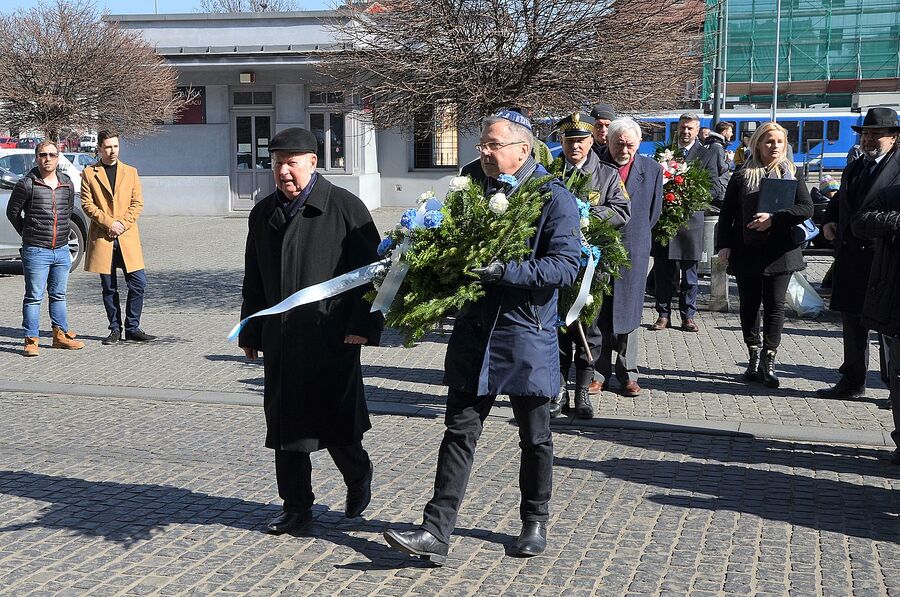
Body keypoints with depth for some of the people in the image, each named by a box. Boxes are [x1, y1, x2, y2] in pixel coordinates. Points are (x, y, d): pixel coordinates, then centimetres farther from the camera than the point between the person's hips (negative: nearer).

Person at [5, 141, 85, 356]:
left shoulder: (67, 184, 8)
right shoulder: (26, 184, -7)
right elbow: (12, 212, 2)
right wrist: (29, 235, 7)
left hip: (62, 250, 5)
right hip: (36, 251, -5)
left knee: (58, 295, 14)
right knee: (34, 296, -1)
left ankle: (60, 335, 23)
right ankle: (31, 340, 4)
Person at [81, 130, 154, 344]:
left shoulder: (130, 172, 11)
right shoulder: (89, 173, 5)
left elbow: (137, 203, 5)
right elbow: (87, 204, -1)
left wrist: (122, 224, -8)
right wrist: (109, 223, -12)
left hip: (127, 237, 1)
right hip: (102, 237, -1)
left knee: (138, 283, -5)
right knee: (109, 288, 5)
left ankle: (132, 328, 6)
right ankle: (115, 329, 14)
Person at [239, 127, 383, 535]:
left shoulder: (345, 207, -4)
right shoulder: (263, 214, 13)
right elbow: (253, 282, 19)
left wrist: (362, 326, -13)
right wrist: (250, 333, 16)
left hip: (332, 337, -5)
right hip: (280, 339, 5)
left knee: (336, 423, 2)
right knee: (285, 423, 7)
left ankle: (358, 477, 31)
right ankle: (296, 506, 19)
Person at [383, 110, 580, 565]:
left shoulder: (554, 198, -8)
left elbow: (566, 265, -17)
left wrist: (505, 272, -26)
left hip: (526, 333, -4)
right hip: (474, 331, 4)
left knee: (534, 436, 11)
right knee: (460, 430, 1)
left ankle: (535, 522, 29)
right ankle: (436, 532, 1)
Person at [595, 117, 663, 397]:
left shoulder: (651, 169, 3)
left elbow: (654, 211, 12)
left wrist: (635, 236, 12)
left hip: (632, 252, 1)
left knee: (627, 314, 5)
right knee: (598, 314, 3)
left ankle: (628, 375, 13)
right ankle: (599, 373, 13)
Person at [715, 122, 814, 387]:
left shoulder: (792, 175, 6)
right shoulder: (742, 176, 6)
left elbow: (806, 208, -5)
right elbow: (727, 214, 5)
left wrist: (774, 218, -16)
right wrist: (724, 245, -4)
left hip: (780, 252, -1)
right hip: (747, 253, 1)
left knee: (775, 305, -3)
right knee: (749, 304, 7)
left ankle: (768, 362, 1)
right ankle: (754, 359, 18)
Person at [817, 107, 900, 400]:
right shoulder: (852, 169, 18)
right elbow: (838, 201, 29)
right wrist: (829, 221, 10)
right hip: (850, 257, 7)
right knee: (852, 320, 14)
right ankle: (852, 381, 25)